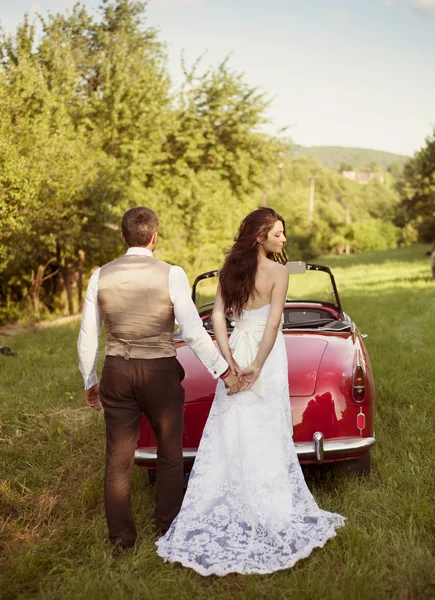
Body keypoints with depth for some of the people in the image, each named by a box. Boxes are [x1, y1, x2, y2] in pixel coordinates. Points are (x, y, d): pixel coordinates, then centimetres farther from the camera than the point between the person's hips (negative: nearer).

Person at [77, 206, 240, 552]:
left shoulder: (101, 276, -1)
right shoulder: (171, 275, -11)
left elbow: (88, 337, 3)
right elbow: (193, 332, -14)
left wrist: (90, 382, 15)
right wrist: (224, 371, -6)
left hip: (116, 372, 3)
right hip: (160, 373, -2)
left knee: (118, 458, 13)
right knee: (170, 456, 16)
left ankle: (121, 538, 22)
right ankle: (169, 533, 25)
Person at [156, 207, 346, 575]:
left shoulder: (230, 270, 5)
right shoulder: (278, 272, -10)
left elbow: (218, 316, -2)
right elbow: (273, 323, -17)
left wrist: (229, 360, -6)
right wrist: (257, 366, -16)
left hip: (237, 352, 5)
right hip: (267, 356, -4)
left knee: (229, 436, 11)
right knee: (267, 438, 4)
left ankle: (222, 512, 20)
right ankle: (270, 514, 14)